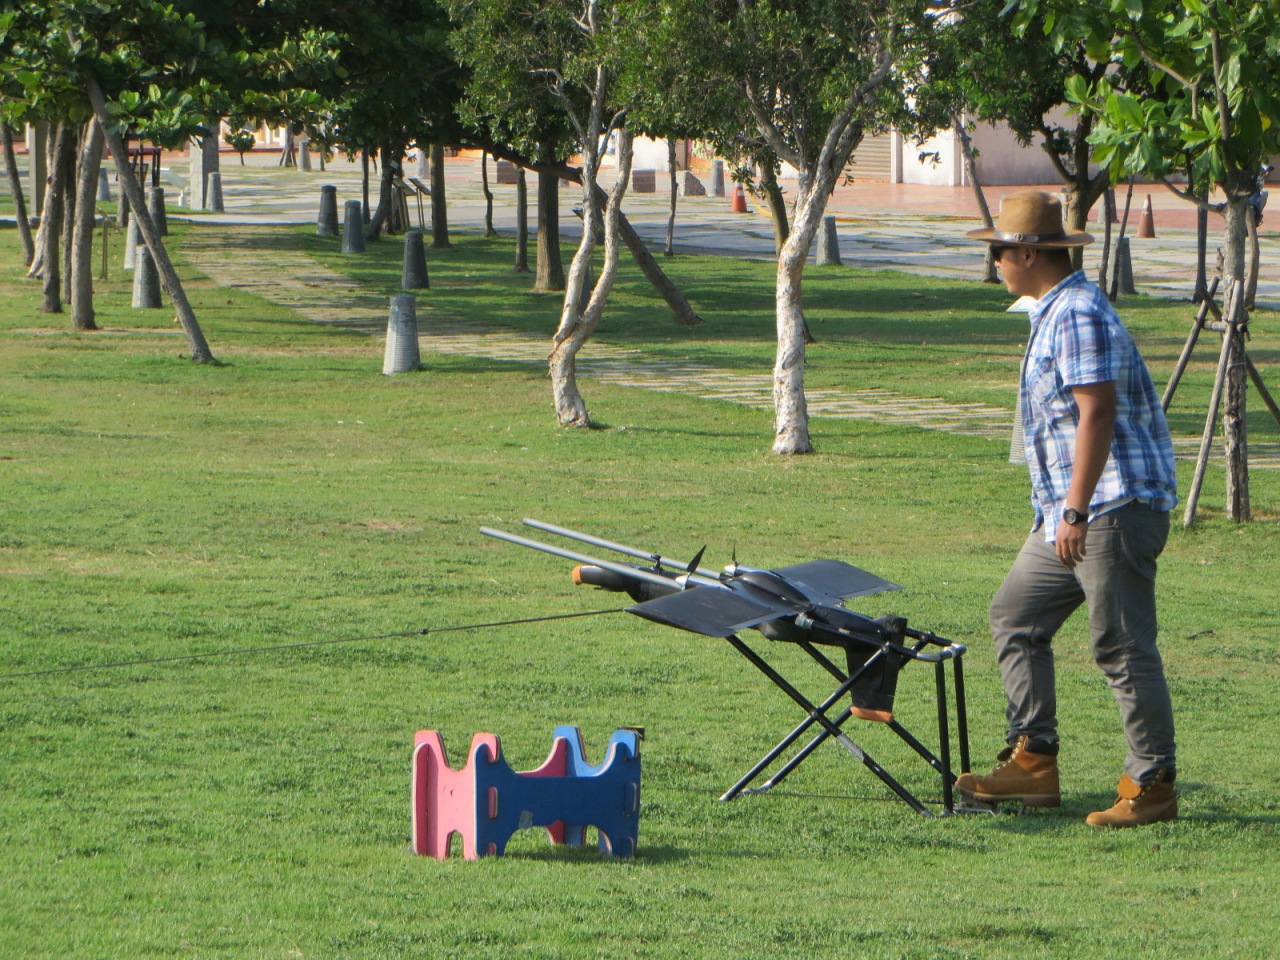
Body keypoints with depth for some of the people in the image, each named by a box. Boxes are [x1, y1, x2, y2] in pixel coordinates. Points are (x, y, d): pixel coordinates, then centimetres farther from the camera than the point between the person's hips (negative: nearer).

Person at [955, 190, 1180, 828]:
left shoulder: (1079, 315, -16)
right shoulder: (1054, 312, 18)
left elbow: (1096, 415, -23)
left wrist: (1076, 511, -25)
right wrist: (1064, 512, 25)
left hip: (1116, 506, -11)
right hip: (1071, 513, 11)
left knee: (1122, 646, -7)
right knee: (1015, 617, 12)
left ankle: (1153, 786, -2)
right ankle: (1032, 762, 14)